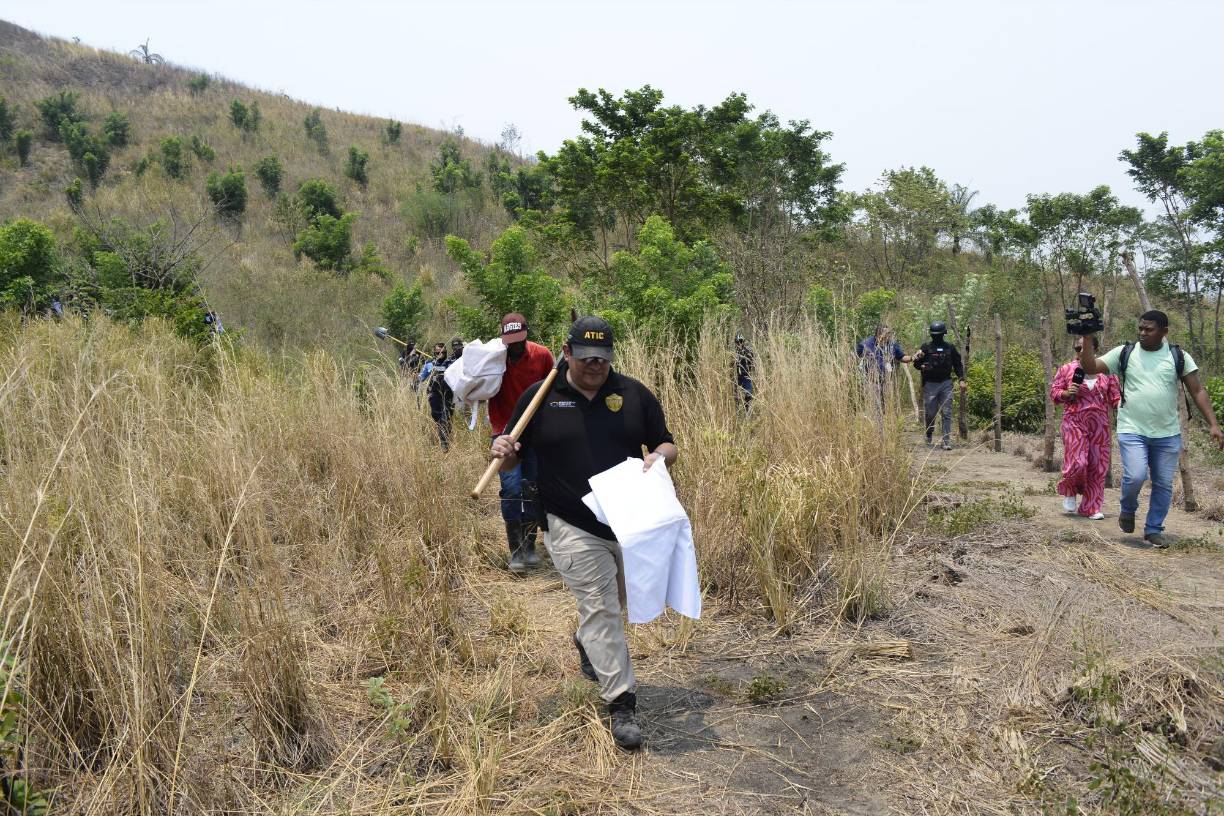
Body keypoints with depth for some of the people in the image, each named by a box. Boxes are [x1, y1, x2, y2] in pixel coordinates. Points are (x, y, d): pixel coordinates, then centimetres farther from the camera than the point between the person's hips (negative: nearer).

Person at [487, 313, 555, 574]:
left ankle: (530, 544, 21)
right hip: (505, 432, -2)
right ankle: (516, 550, 1)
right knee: (512, 489, -10)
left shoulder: (542, 355, -5)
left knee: (533, 489, 7)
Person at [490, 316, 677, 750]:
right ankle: (621, 703, 5)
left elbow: (667, 444, 7)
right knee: (601, 609, -4)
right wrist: (503, 451, -20)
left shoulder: (634, 394, 0)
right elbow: (512, 458, 4)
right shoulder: (540, 397, -3)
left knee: (614, 601, 22)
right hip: (573, 528, -3)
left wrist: (658, 456, -16)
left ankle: (585, 643, 54)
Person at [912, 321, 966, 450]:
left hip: (946, 383, 1)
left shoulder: (950, 348, 7)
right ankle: (929, 435, 29)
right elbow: (917, 364, 4)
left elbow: (958, 364, 13)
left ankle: (947, 441, -3)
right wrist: (917, 360, -18)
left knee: (947, 414, -4)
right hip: (930, 384, -1)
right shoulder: (926, 347, 3)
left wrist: (961, 379, 4)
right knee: (930, 413, 3)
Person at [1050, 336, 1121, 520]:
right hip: (1075, 422, -3)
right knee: (1077, 462, -14)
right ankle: (1070, 492, 17)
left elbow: (1115, 397, 10)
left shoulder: (1106, 371, 9)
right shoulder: (1066, 369, 4)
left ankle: (1091, 508, 13)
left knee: (1098, 467, 3)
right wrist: (1067, 393, -14)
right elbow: (1054, 391, 6)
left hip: (1099, 425, 3)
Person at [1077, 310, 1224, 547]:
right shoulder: (1124, 353, 2)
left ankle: (1153, 529, 21)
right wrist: (1088, 340, -16)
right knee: (1136, 476, -17)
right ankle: (1128, 510, 14)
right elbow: (1090, 367, -3)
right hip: (1132, 431, -2)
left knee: (1164, 484, 5)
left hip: (1168, 434, 2)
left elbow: (1197, 391, 3)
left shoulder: (1179, 357, 4)